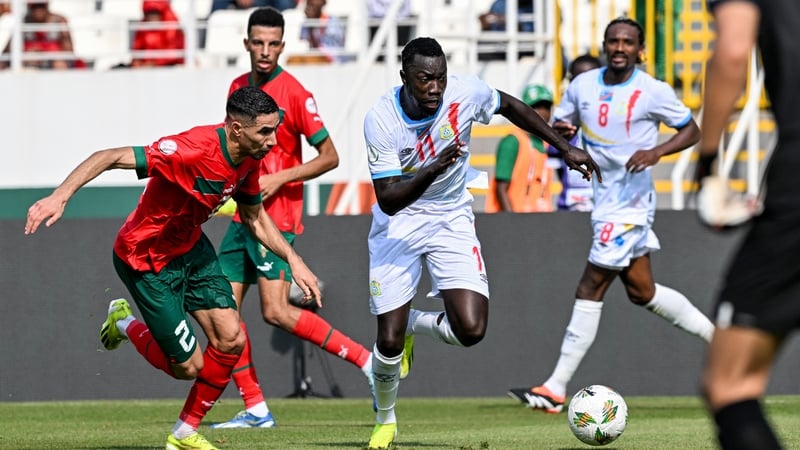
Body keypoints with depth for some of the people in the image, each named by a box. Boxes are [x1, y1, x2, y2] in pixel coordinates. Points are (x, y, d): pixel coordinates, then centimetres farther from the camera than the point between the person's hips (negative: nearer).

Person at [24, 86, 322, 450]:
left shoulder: (248, 158, -8)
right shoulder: (192, 150, -35)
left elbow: (255, 217, 11)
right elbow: (110, 158, -38)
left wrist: (293, 260, 2)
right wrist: (60, 196, -50)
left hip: (190, 247, 7)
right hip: (147, 261, -7)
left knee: (230, 340, -5)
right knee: (188, 366, -3)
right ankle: (125, 325, 27)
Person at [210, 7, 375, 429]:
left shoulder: (294, 93, -11)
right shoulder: (238, 87, 10)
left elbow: (329, 156, -11)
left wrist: (278, 179, -19)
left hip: (276, 215, -8)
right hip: (242, 215, 8)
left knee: (276, 311, -16)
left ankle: (366, 360, -6)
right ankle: (255, 409, 7)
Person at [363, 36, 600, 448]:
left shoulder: (466, 93, -18)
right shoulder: (380, 120, -24)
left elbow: (511, 106, 6)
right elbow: (388, 200, -26)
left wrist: (566, 148, 9)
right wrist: (432, 170, -42)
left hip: (451, 219, 2)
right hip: (398, 223, -2)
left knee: (471, 330, -18)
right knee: (389, 341, -7)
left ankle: (415, 324, 18)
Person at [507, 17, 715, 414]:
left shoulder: (653, 92, -10)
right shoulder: (582, 86, 5)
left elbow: (691, 131, -1)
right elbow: (560, 125, 15)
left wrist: (657, 150, -20)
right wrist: (560, 131, -10)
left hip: (628, 205, -7)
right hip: (603, 200, 7)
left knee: (590, 289, -8)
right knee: (642, 291, 15)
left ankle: (555, 389, -5)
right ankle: (719, 339, 31)